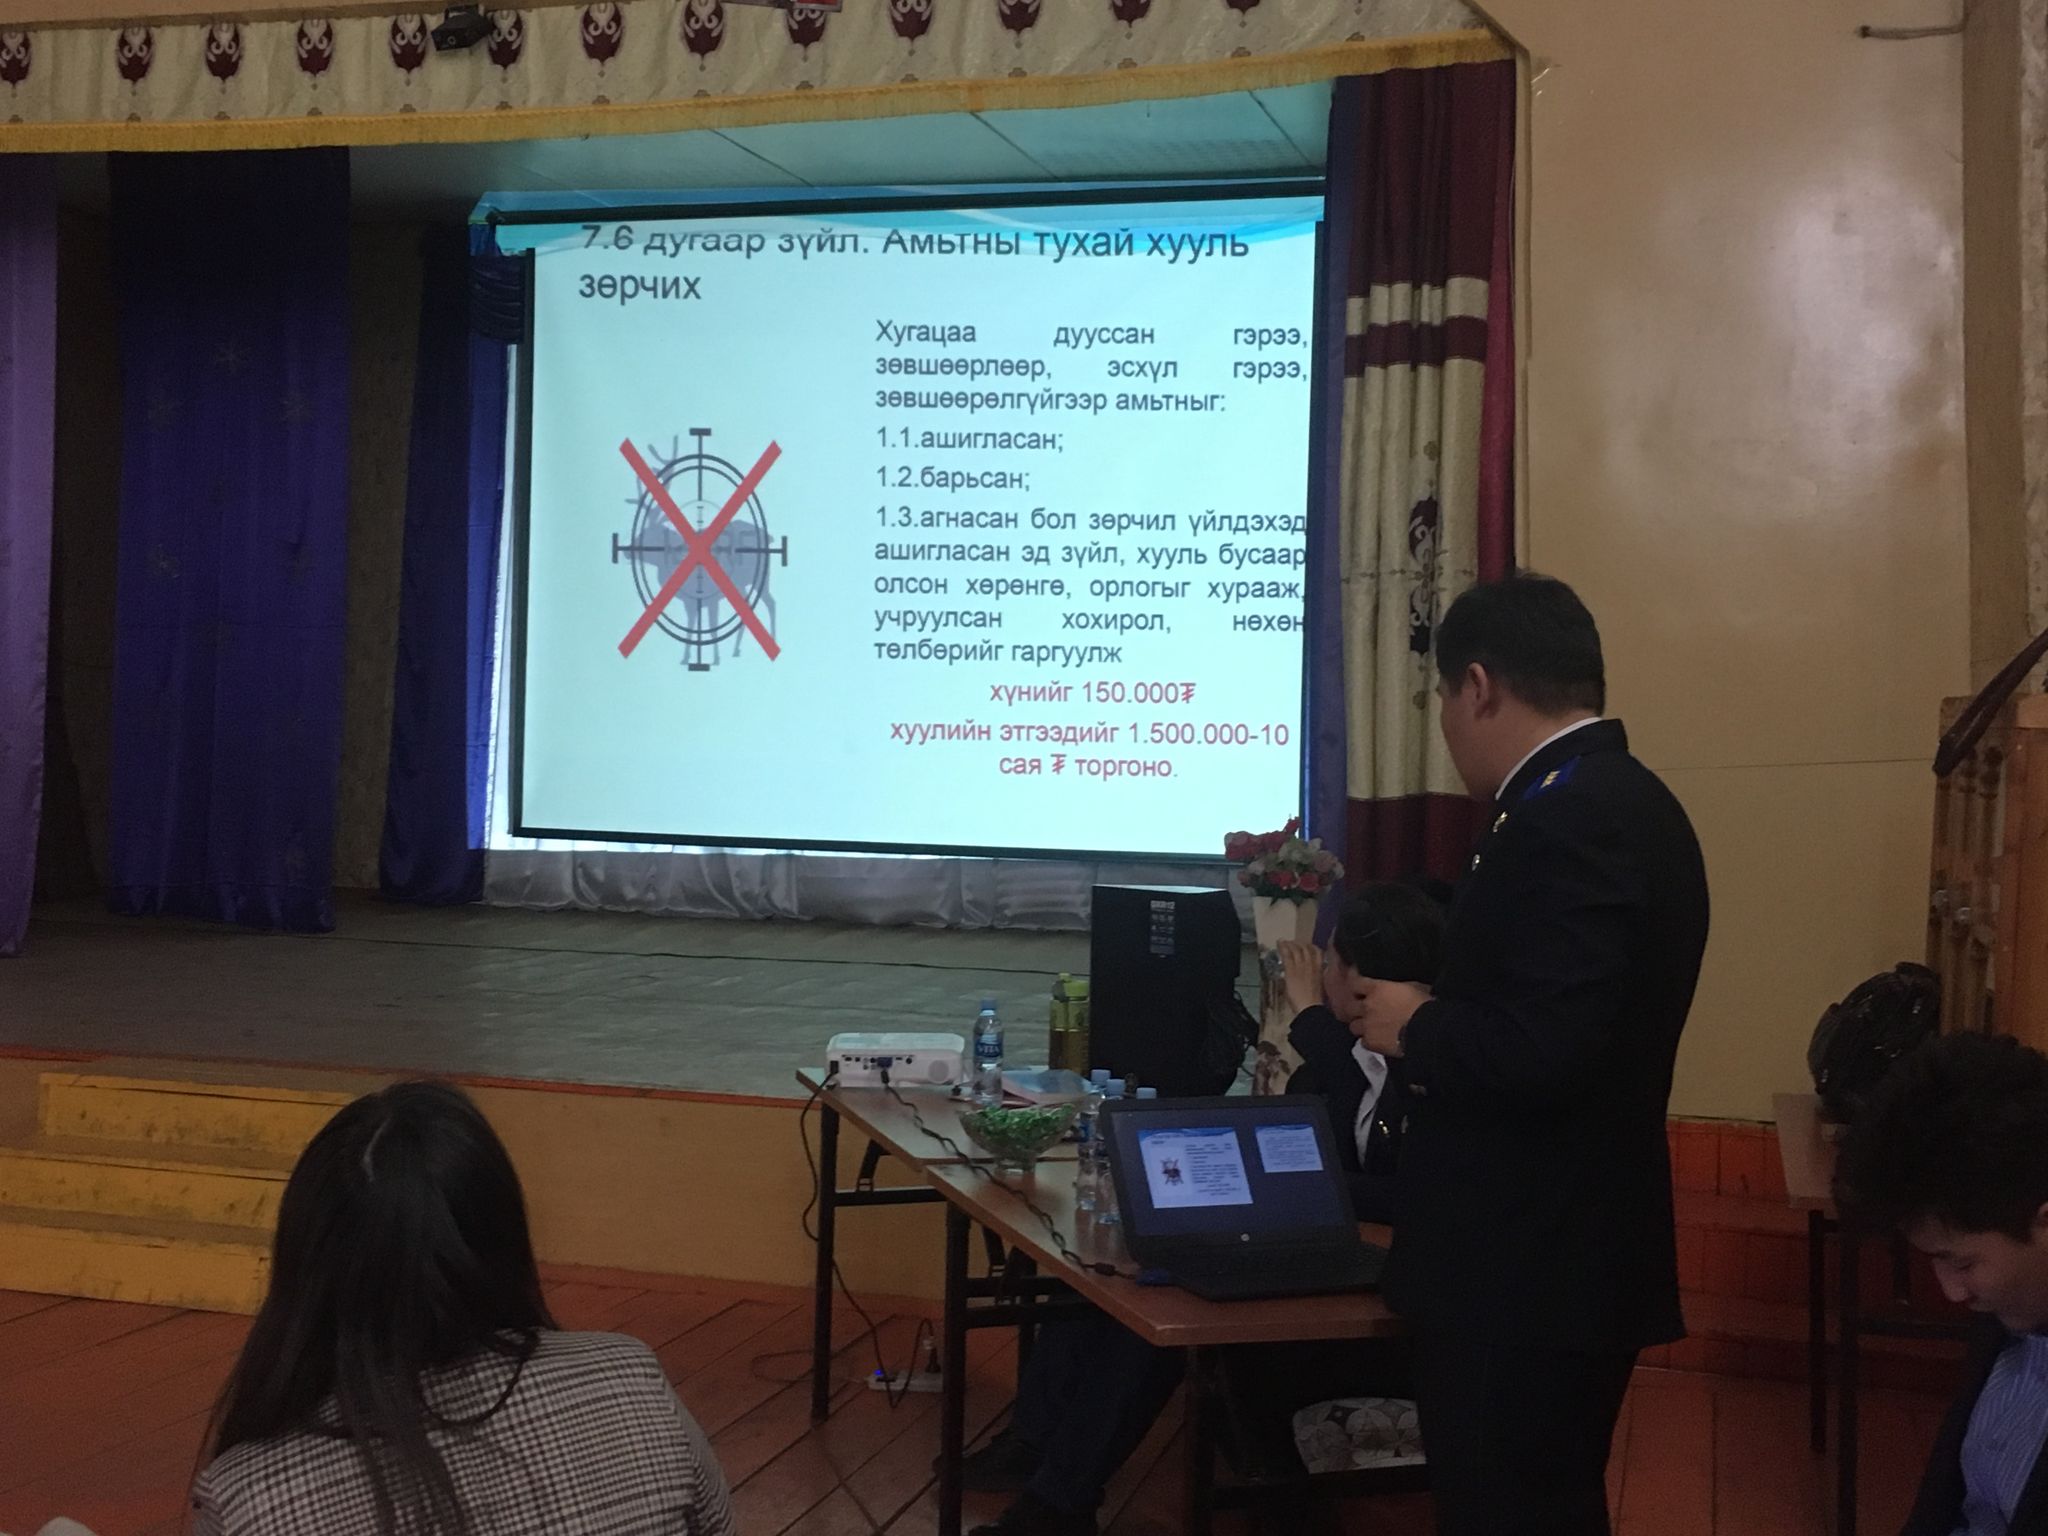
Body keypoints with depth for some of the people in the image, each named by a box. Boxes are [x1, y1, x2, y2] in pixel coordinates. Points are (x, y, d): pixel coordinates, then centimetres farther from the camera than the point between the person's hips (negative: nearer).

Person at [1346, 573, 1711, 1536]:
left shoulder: (1566, 819, -22)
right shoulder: (1614, 799, 11)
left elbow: (1541, 1051, -30)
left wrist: (1415, 1028, -14)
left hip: (1524, 1270, -10)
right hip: (1563, 1252, 10)